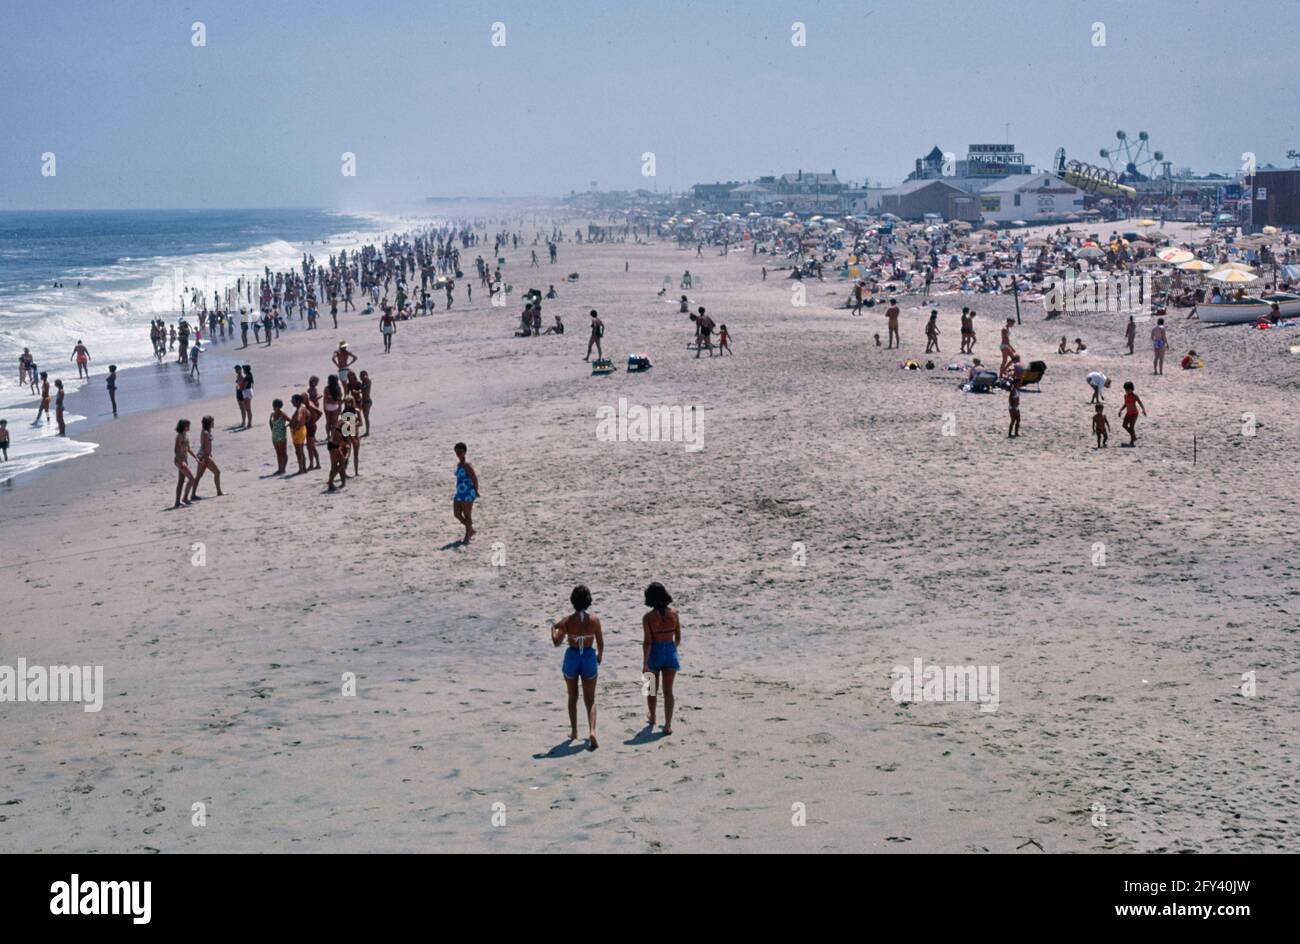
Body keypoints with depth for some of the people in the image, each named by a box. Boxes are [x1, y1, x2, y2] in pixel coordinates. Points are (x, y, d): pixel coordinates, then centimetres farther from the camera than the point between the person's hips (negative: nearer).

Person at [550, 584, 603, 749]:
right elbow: (600, 643, -1)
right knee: (590, 700, 7)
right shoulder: (594, 620, -9)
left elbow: (557, 643, -8)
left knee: (572, 697, 20)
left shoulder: (567, 621, -12)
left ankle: (574, 732, 27)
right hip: (589, 658, 0)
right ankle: (592, 731, -14)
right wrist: (600, 655, 19)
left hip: (572, 658, 0)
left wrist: (553, 628, 9)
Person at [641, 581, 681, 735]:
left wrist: (644, 663, -13)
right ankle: (668, 725, -1)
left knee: (652, 689, 19)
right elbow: (678, 637, 4)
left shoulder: (648, 617, -13)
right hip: (670, 652, 2)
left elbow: (647, 642, -16)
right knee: (668, 691, 5)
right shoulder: (674, 614, -5)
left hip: (654, 653, -2)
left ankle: (652, 718, 38)